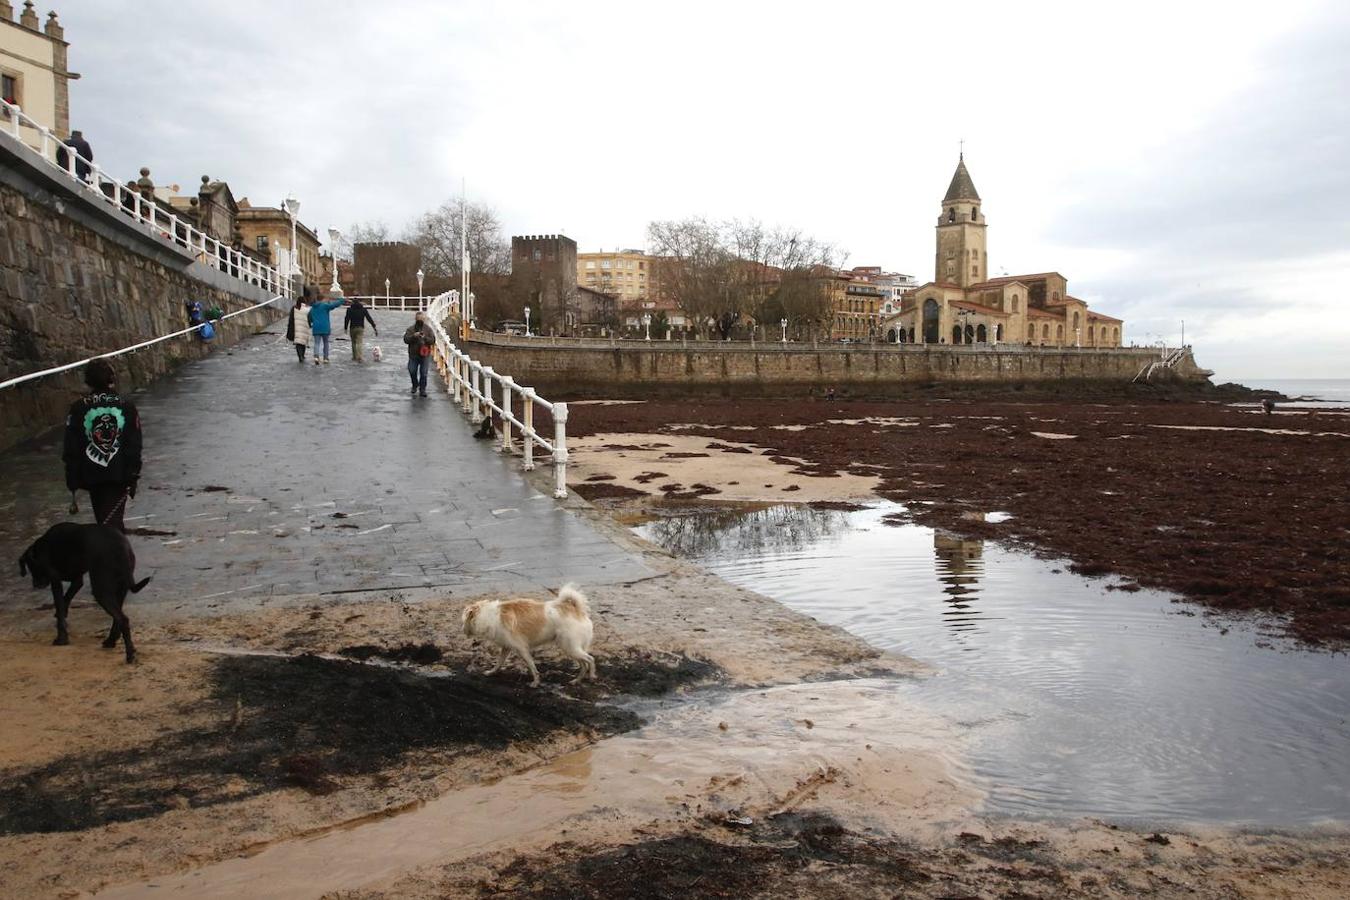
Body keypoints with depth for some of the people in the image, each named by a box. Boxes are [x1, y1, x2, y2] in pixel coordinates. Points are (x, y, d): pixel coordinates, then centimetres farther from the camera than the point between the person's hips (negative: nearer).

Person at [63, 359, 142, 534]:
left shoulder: (78, 409, -3)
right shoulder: (127, 408, -3)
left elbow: (71, 447, -1)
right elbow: (134, 447, -3)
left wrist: (72, 478, 6)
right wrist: (133, 477, 4)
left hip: (91, 475, 1)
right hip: (119, 474, -1)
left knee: (103, 519, 17)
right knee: (113, 520, -3)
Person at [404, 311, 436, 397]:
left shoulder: (428, 329, 3)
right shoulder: (410, 329, 3)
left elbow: (433, 340, -3)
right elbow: (405, 339, -5)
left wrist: (425, 338, -20)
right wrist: (413, 336, -20)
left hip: (425, 355, -1)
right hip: (413, 355, 1)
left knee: (423, 373, 0)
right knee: (412, 371, 2)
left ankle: (422, 389, 12)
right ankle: (415, 385, 28)